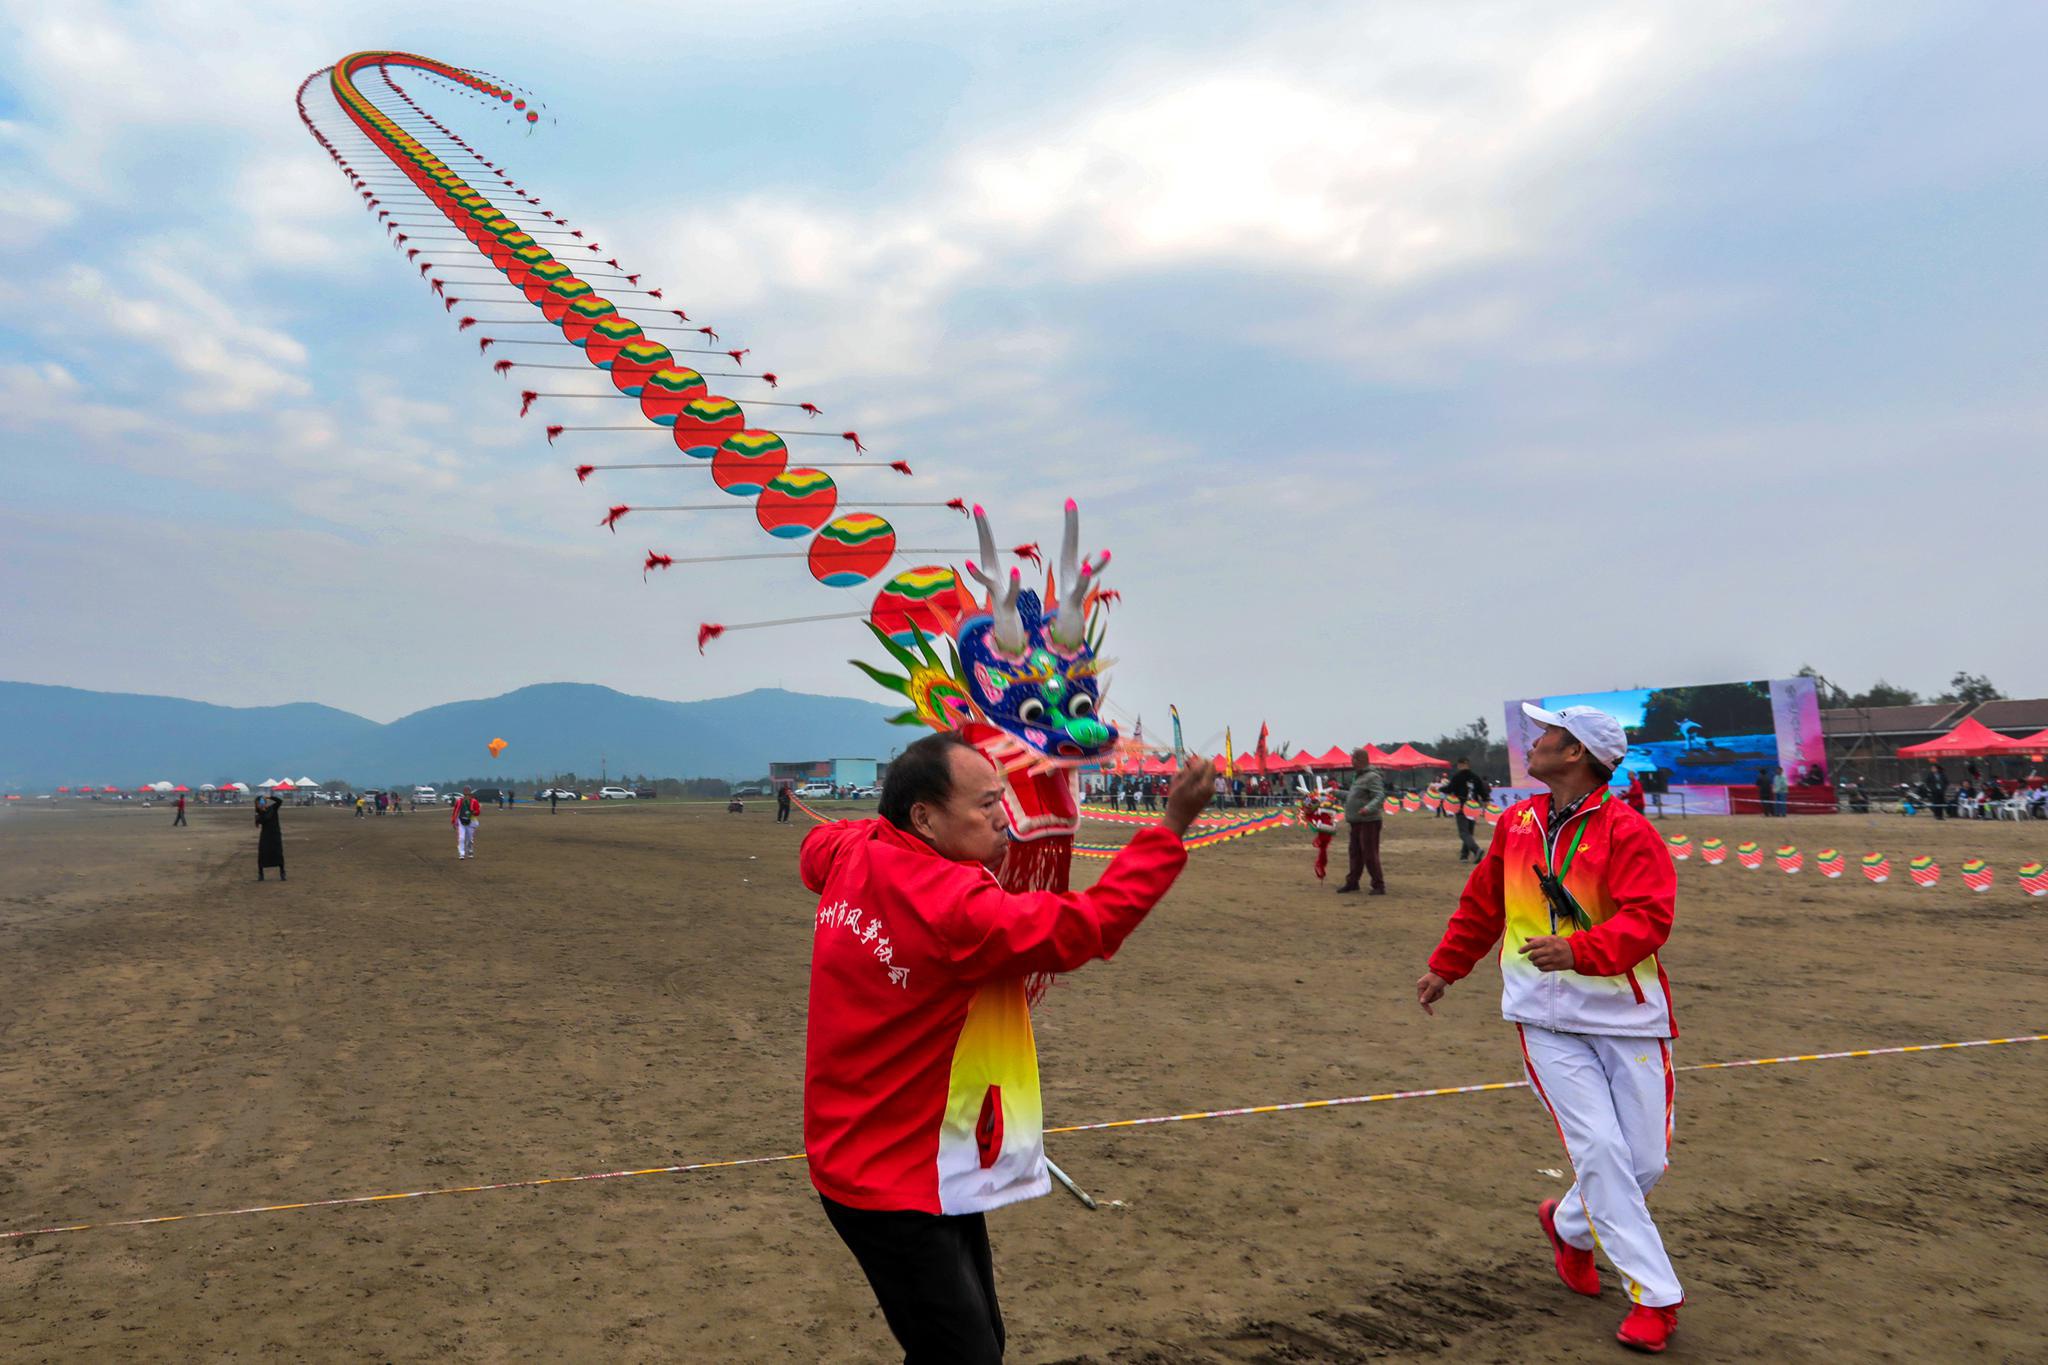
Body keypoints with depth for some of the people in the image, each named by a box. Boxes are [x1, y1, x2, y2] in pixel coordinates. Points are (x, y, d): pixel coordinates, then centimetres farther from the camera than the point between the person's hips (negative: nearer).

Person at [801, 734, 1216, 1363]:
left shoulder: (852, 858, -3)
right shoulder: (956, 912, -29)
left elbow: (817, 843, 20)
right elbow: (1087, 925, -26)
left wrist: (891, 822, 8)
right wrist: (1172, 827, -19)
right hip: (899, 1187, -10)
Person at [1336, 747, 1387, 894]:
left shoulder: (1372, 777, -14)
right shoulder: (1358, 776, 15)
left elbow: (1380, 797, -26)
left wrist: (1368, 808, -43)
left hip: (1369, 821, -10)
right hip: (1357, 822, 10)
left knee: (1369, 854, -8)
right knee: (1355, 853, 16)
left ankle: (1379, 886, -1)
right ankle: (1352, 882, 26)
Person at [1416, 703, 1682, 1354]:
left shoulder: (1627, 830, -11)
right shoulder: (1516, 823, 5)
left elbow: (1646, 918, -24)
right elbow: (1482, 904, 18)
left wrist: (1577, 950, -39)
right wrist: (1445, 968, 25)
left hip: (1625, 1014, -2)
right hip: (1546, 1020, 2)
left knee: (1645, 1161, 4)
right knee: (1600, 1150, -8)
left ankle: (1569, 1224, 34)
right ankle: (1655, 1295, 7)